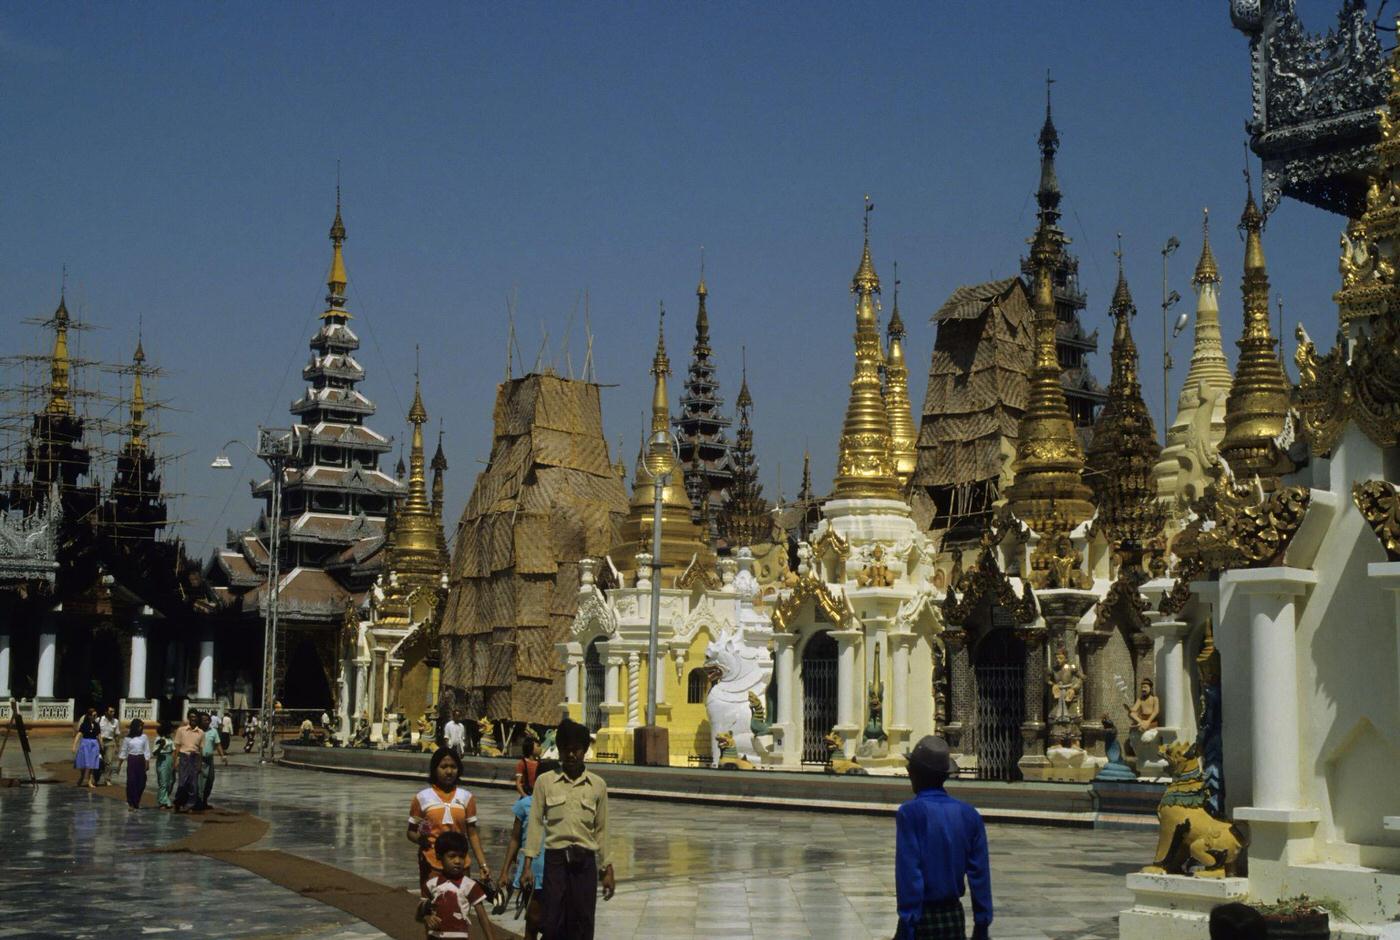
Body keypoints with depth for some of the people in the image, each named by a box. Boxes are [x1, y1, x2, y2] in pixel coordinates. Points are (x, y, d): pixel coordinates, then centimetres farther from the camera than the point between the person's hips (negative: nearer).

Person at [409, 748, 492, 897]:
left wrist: (483, 864, -1)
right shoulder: (422, 797, 2)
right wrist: (420, 838, -16)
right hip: (431, 865, -2)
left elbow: (472, 834, 8)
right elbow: (411, 832, 7)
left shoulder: (466, 797, 8)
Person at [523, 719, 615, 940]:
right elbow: (536, 823, 2)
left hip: (585, 862, 1)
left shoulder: (597, 785, 6)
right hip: (555, 860, -1)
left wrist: (607, 870, 8)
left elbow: (601, 830, 10)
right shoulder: (545, 781, 2)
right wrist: (528, 865, -3)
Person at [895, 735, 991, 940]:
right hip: (955, 917, 5)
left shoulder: (910, 813, -11)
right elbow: (980, 874, 2)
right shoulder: (968, 814, 3)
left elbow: (909, 873, -16)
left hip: (923, 918, -5)